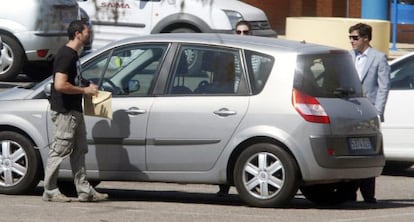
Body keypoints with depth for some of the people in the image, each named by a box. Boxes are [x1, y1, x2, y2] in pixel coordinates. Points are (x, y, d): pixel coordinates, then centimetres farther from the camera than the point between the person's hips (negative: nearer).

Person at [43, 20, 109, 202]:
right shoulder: (66, 55, -17)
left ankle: (84, 190, 15)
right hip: (65, 112, -10)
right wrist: (85, 90, -17)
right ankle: (50, 191, 2)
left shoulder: (73, 55, 15)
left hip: (74, 110, 10)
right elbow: (60, 85, -27)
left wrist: (87, 88, 11)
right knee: (59, 151, -4)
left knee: (79, 151, 11)